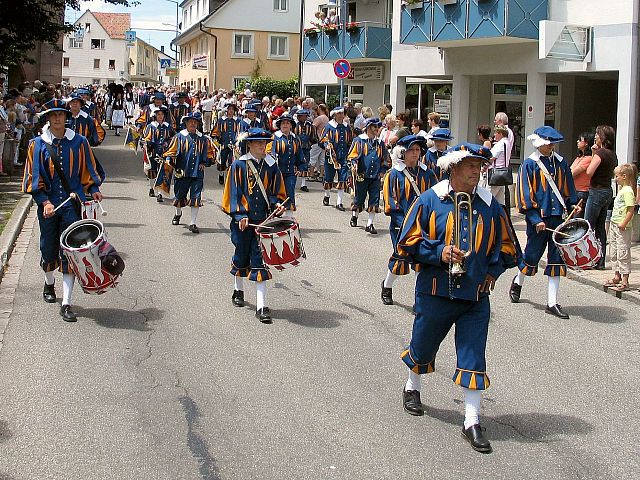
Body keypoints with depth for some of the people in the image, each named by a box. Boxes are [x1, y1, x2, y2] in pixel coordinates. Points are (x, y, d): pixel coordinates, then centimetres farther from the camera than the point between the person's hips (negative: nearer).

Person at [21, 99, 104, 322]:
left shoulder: (79, 142, 2)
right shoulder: (37, 145, 0)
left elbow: (89, 170, 11)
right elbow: (33, 178, 0)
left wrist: (93, 190, -6)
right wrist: (45, 202, -12)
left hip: (73, 205, -1)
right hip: (48, 205, 1)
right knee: (49, 250, 12)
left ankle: (66, 304, -5)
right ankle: (49, 283, 45)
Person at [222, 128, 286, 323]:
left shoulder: (272, 166, 5)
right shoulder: (239, 165, -3)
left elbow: (276, 192, 12)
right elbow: (234, 192, -4)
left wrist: (277, 205, -8)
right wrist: (240, 215, -13)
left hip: (264, 221, 1)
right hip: (243, 220, -1)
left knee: (260, 260, -4)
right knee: (241, 255, 13)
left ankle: (261, 306, -7)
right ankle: (238, 290, 41)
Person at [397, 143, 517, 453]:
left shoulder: (490, 205, 2)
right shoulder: (430, 201, -6)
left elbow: (505, 245, 13)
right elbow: (408, 242, -5)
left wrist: (492, 271, -1)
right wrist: (439, 253, -18)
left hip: (476, 295, 1)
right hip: (435, 292, -1)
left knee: (473, 356, -2)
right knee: (423, 345, 17)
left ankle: (472, 422, 4)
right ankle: (412, 388, 47)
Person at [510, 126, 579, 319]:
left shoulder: (561, 163, 8)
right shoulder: (529, 164, -6)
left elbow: (568, 188, 19)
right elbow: (525, 194, -9)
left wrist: (572, 205, 3)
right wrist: (536, 219, -16)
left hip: (558, 216, 4)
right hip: (538, 218, -4)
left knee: (557, 258, 2)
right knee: (532, 255, 7)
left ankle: (552, 303, 6)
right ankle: (518, 281, 39)